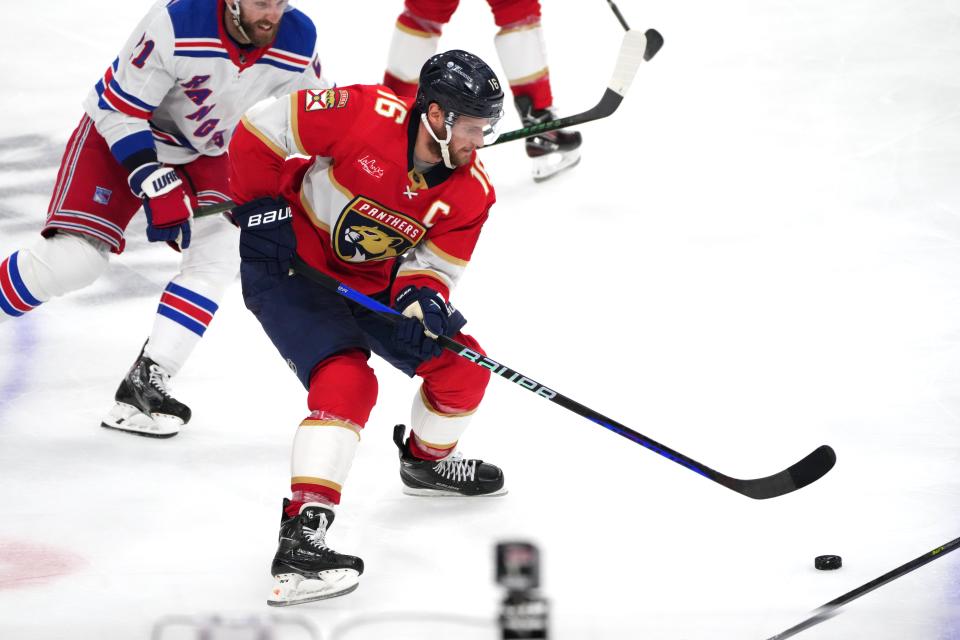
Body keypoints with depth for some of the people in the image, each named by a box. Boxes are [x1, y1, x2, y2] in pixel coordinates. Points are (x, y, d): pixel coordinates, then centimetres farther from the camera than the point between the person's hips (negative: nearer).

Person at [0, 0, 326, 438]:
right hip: (120, 132, -4)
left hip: (208, 153, 4)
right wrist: (156, 185, -31)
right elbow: (119, 110, -24)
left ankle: (144, 386, -13)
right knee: (73, 259, -16)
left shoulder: (298, 41, -19)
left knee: (216, 252, -17)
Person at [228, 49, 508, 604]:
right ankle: (300, 539, -36)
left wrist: (421, 299, -31)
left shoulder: (473, 192, -11)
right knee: (347, 381, -28)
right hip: (289, 266, -7)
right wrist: (262, 206, -16)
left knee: (463, 368, 6)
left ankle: (427, 463, 39)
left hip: (374, 284, 7)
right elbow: (261, 130, -19)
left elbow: (432, 264, -9)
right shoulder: (366, 115, -28)